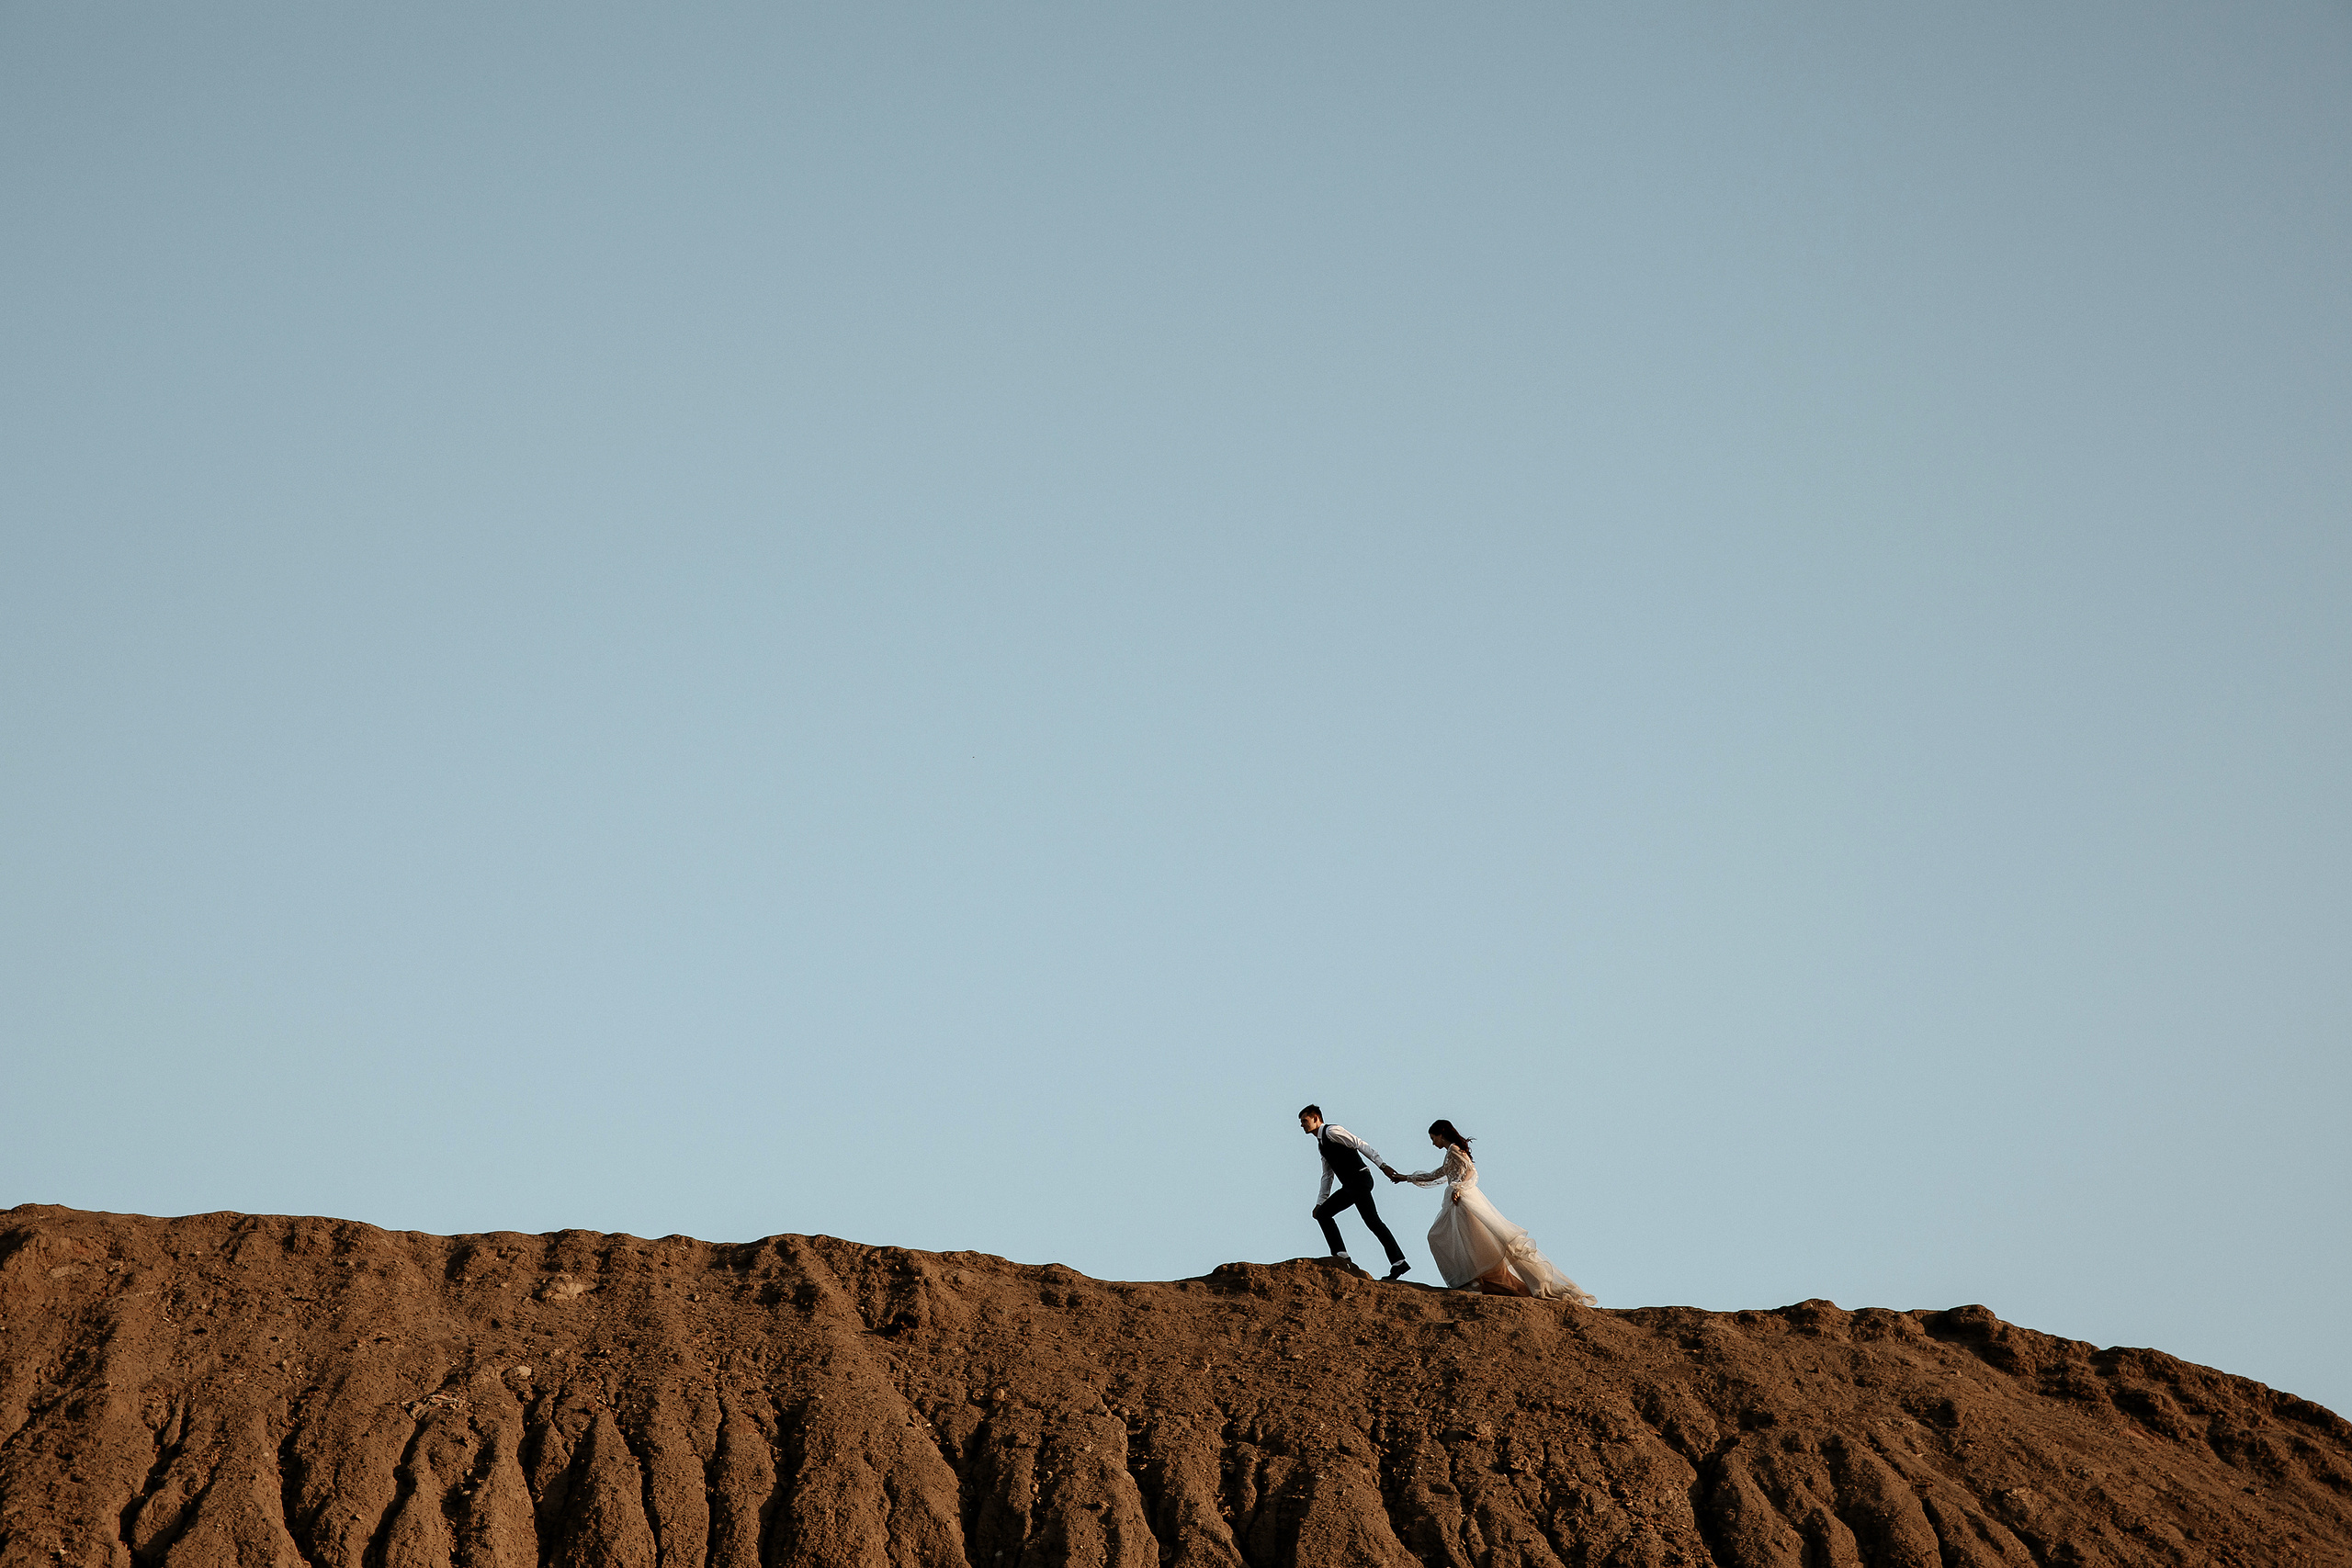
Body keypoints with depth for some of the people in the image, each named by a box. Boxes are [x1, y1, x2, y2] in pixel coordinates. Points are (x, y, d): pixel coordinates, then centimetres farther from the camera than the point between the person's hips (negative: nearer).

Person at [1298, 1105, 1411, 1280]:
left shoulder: (1331, 1131, -6)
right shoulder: (1321, 1142, 23)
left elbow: (1360, 1145, -14)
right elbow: (1327, 1176, 28)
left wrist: (1382, 1165, -23)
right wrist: (1319, 1203, 26)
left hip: (1359, 1179, -10)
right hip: (1349, 1186, 10)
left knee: (1372, 1221, -16)